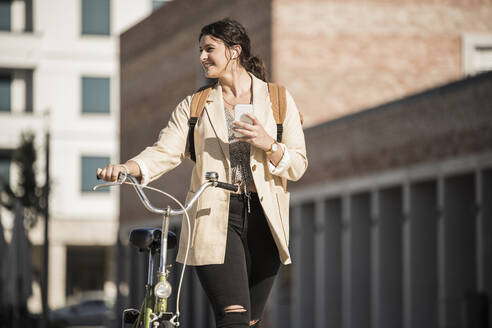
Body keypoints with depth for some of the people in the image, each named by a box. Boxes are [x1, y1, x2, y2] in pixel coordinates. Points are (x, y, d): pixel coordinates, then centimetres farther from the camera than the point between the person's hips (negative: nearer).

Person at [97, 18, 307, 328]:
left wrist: (268, 145, -15)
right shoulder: (195, 105, 12)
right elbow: (165, 152, -2)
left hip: (263, 218, 1)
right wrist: (125, 168, -21)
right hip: (215, 216, -1)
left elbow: (298, 165, 5)